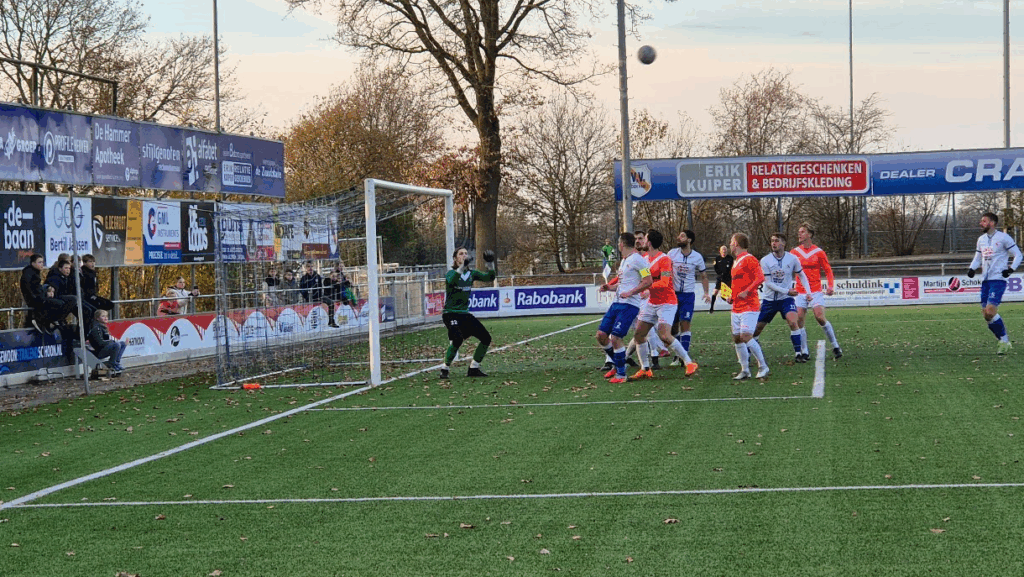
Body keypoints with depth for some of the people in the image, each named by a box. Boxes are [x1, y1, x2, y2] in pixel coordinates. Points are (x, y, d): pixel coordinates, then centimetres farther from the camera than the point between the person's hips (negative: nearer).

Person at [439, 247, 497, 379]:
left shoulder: (471, 273, 8)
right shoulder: (452, 273, -10)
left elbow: (489, 277, -2)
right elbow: (451, 281, -33)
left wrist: (490, 264, -20)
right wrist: (462, 267, -46)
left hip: (465, 314, 7)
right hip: (451, 314, -7)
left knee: (486, 338, 4)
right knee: (457, 339, -29)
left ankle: (473, 368, 15)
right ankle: (445, 369, -15)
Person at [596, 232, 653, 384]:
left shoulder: (637, 259, -9)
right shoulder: (624, 261, 21)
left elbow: (648, 281, -14)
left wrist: (630, 292, -21)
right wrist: (610, 287, 14)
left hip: (629, 305, -9)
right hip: (617, 303, 9)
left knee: (616, 338, -14)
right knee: (601, 335, 3)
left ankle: (621, 374, -1)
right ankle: (618, 365, 19)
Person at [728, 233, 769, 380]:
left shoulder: (749, 259, -10)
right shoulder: (736, 261, 19)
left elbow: (760, 277, -20)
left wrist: (746, 292, -24)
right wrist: (732, 296, 15)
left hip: (749, 305, -9)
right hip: (737, 307, 9)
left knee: (746, 336, -17)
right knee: (737, 338, 6)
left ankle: (763, 367, -5)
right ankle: (745, 370, 12)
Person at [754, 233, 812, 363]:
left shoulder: (792, 259, -5)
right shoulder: (765, 261, -8)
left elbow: (801, 275, 11)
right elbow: (768, 283, -11)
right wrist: (787, 291, -18)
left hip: (786, 299, -1)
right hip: (769, 299, 1)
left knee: (793, 322, -22)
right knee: (757, 327, 4)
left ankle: (799, 354, -16)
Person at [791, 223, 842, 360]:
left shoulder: (818, 252, 2)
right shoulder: (795, 252, 7)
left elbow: (828, 270, 6)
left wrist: (830, 286, -9)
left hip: (816, 291, -3)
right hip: (800, 291, 3)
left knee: (820, 318, -15)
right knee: (799, 320, -7)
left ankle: (835, 346, 1)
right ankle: (805, 351, 2)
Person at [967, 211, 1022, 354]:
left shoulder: (1003, 238, -5)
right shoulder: (981, 239, 16)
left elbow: (1018, 255, -2)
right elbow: (977, 258, 24)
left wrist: (1011, 269, -15)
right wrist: (972, 269, 5)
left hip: (998, 279, -7)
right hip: (985, 280, 7)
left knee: (990, 311, -19)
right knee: (986, 315, 1)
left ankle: (1004, 341, -5)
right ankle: (1004, 342, 11)